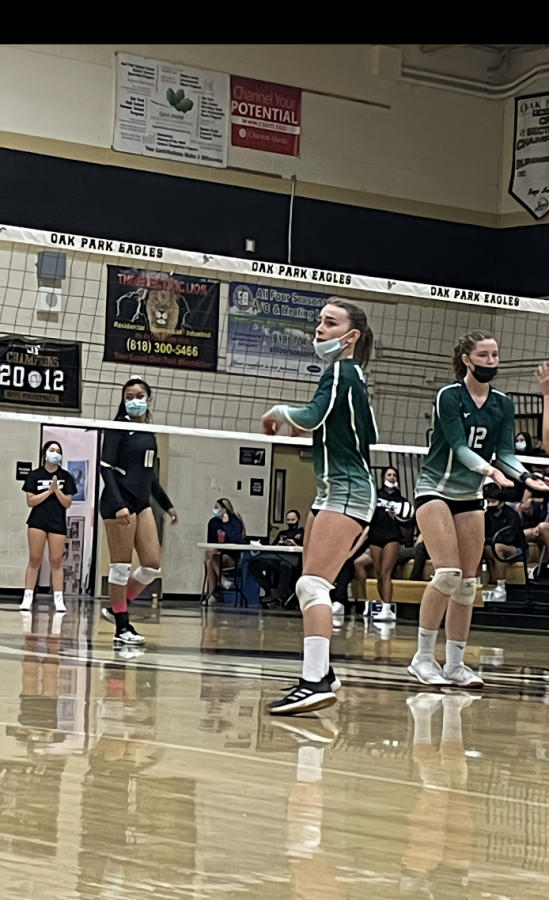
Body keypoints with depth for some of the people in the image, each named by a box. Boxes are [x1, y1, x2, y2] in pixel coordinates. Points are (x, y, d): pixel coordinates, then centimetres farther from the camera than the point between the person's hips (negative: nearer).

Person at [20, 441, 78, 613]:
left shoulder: (66, 476, 6)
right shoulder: (34, 475, 2)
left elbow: (67, 503, 3)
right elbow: (30, 501, -4)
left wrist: (57, 489, -12)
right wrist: (49, 491, -12)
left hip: (58, 523, 1)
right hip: (38, 521, -1)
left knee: (56, 561, 1)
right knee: (34, 559, -2)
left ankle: (58, 600, 2)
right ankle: (27, 598, 0)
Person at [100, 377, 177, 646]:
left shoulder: (149, 432, 15)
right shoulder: (119, 428, -6)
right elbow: (106, 467, -14)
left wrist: (167, 504, 26)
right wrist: (118, 504, -25)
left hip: (142, 503, 8)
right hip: (119, 503, -8)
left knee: (152, 565, 4)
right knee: (121, 566, -4)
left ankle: (116, 608, 19)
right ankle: (122, 627, 2)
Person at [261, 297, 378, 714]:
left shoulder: (341, 372, -10)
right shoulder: (351, 375, 17)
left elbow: (311, 416, -24)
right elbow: (369, 435, 23)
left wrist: (280, 412, -4)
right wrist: (308, 428, 17)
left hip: (347, 492, -11)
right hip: (333, 490, 11)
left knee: (313, 584, -19)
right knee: (310, 586, 14)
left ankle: (316, 682, -27)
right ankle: (322, 673, 23)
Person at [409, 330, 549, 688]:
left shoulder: (503, 405, 4)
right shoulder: (449, 396, -12)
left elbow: (505, 452, -3)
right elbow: (459, 445, -22)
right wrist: (490, 470, -38)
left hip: (470, 497, 6)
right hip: (436, 489, -6)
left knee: (468, 583, 2)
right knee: (448, 573, -19)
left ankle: (456, 664, 8)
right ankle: (423, 657, -10)